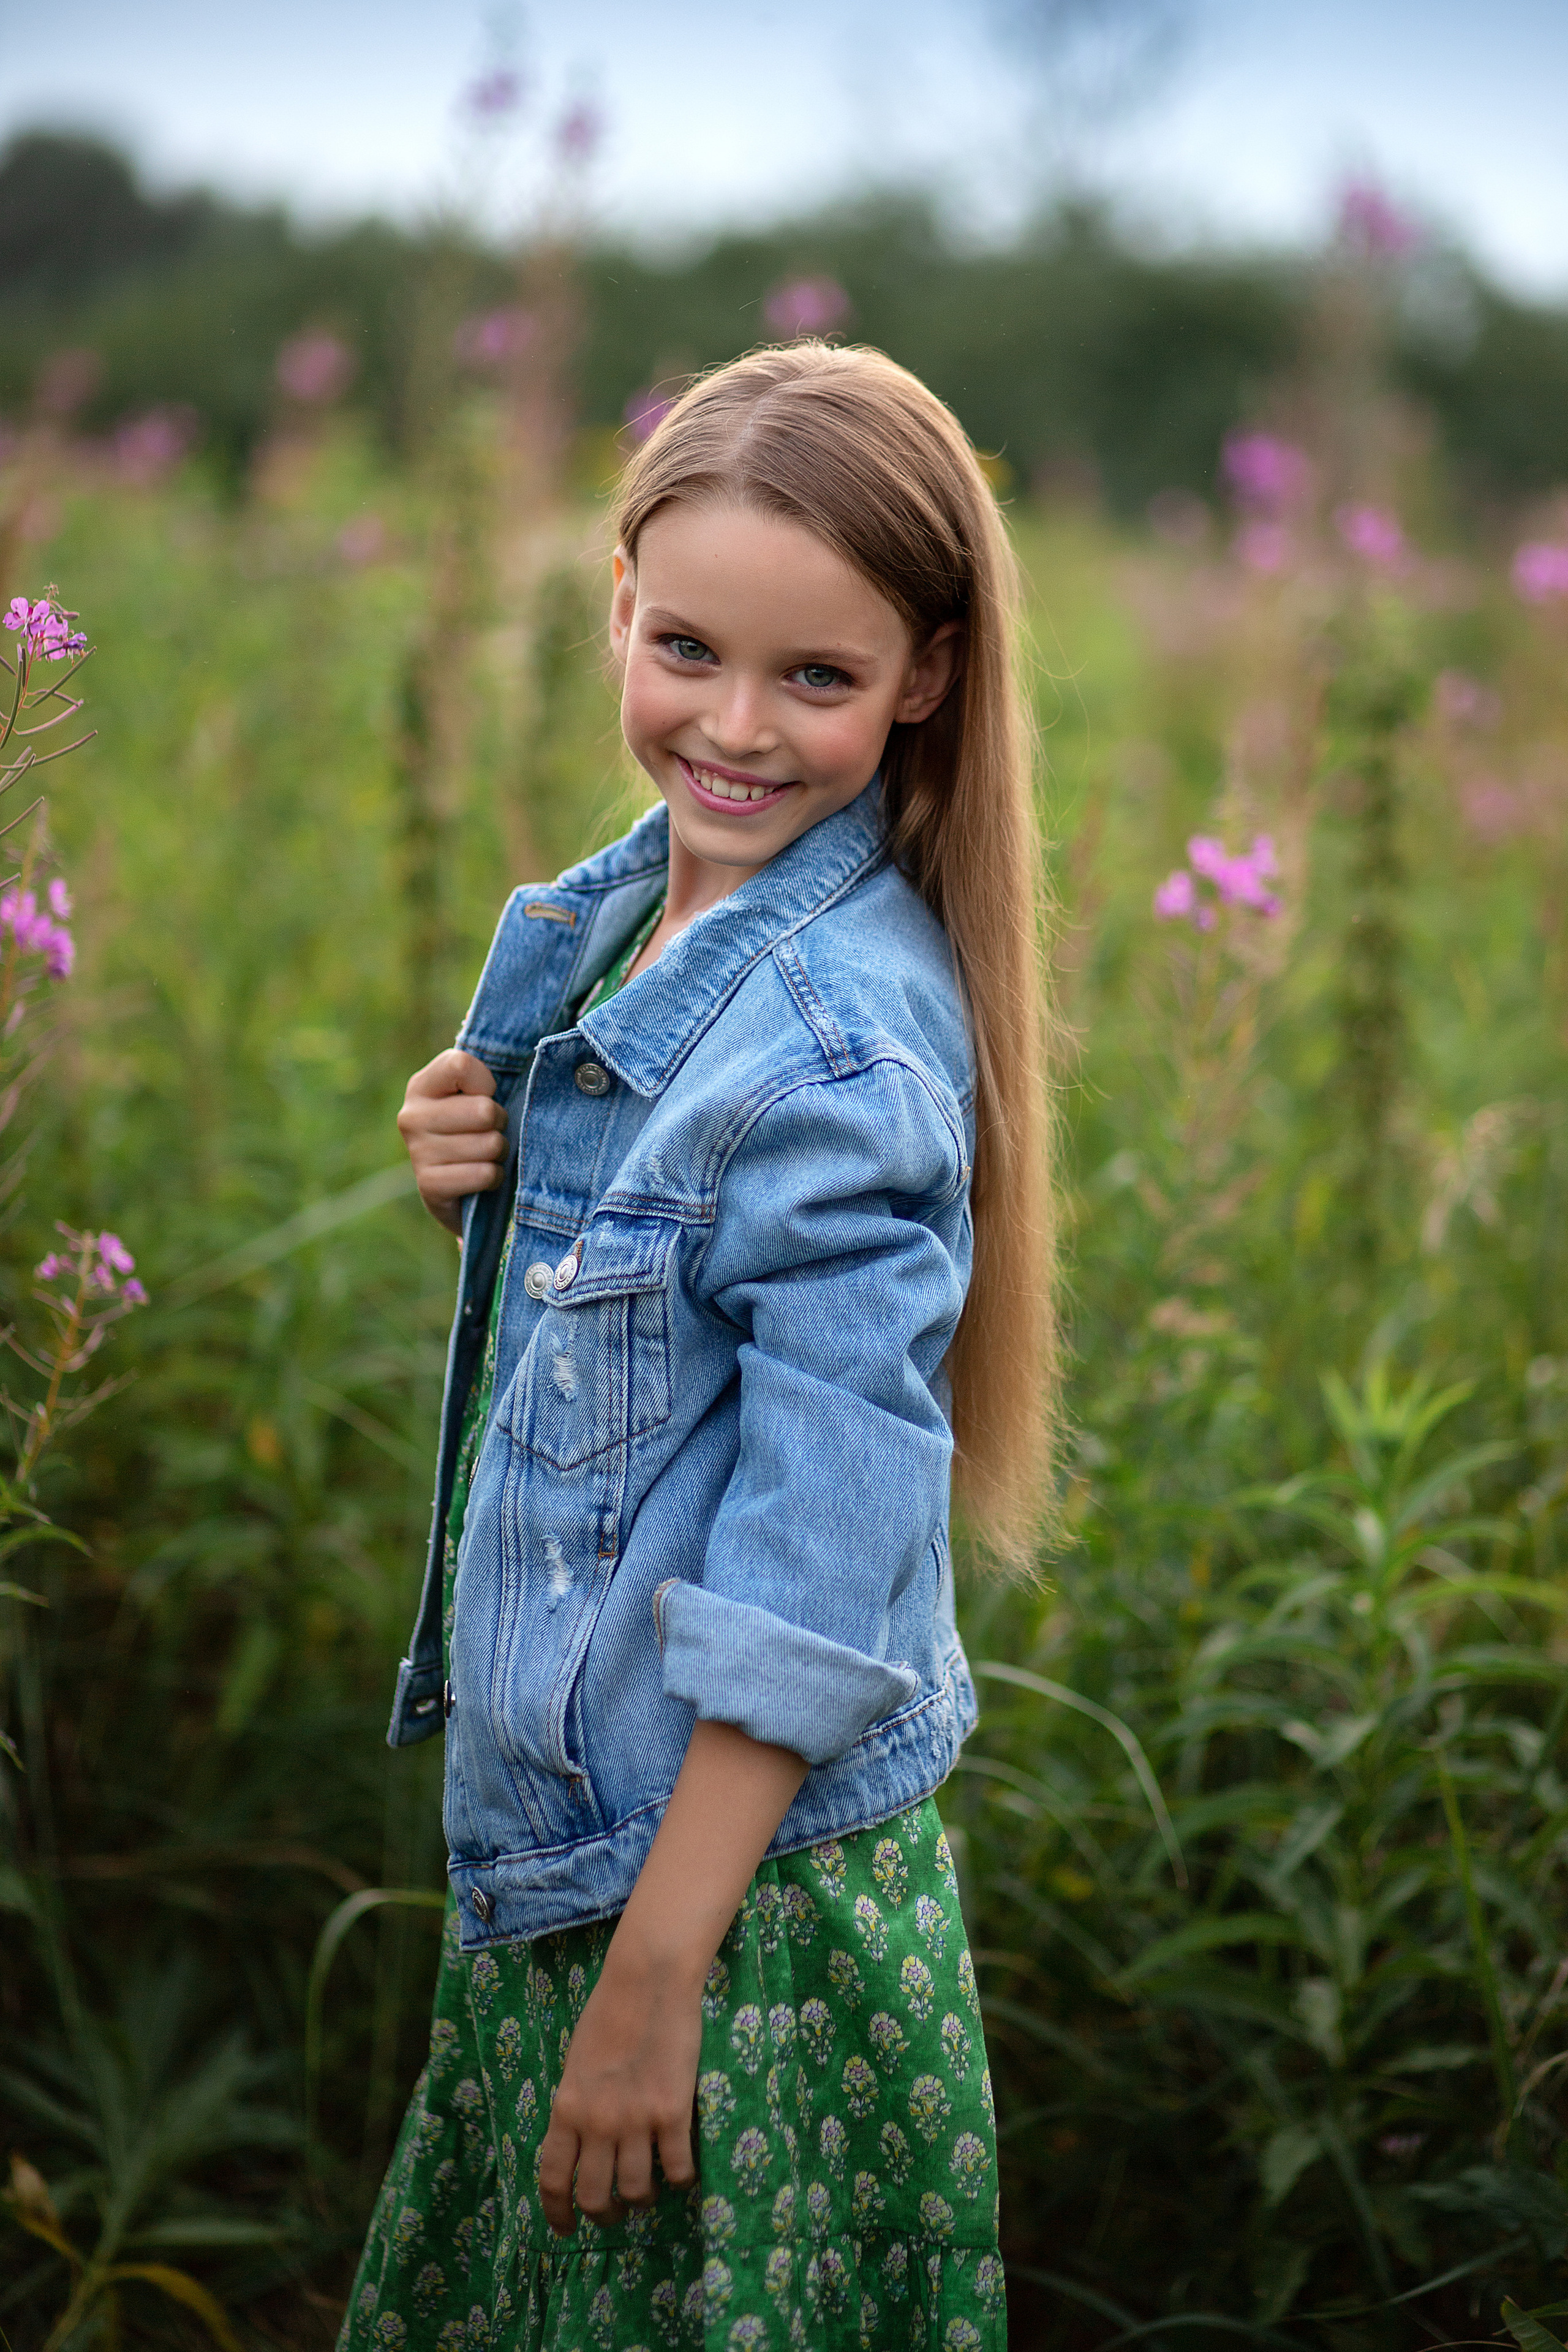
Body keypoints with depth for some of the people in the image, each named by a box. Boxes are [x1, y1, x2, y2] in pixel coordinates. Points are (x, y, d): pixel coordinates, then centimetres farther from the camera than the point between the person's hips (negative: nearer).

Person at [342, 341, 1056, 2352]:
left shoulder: (847, 1048, -23)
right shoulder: (602, 921, 3)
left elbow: (810, 1584, -23)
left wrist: (656, 1987, -20)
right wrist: (479, 1181, -5)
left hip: (746, 1880, -8)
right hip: (557, 1818, 8)